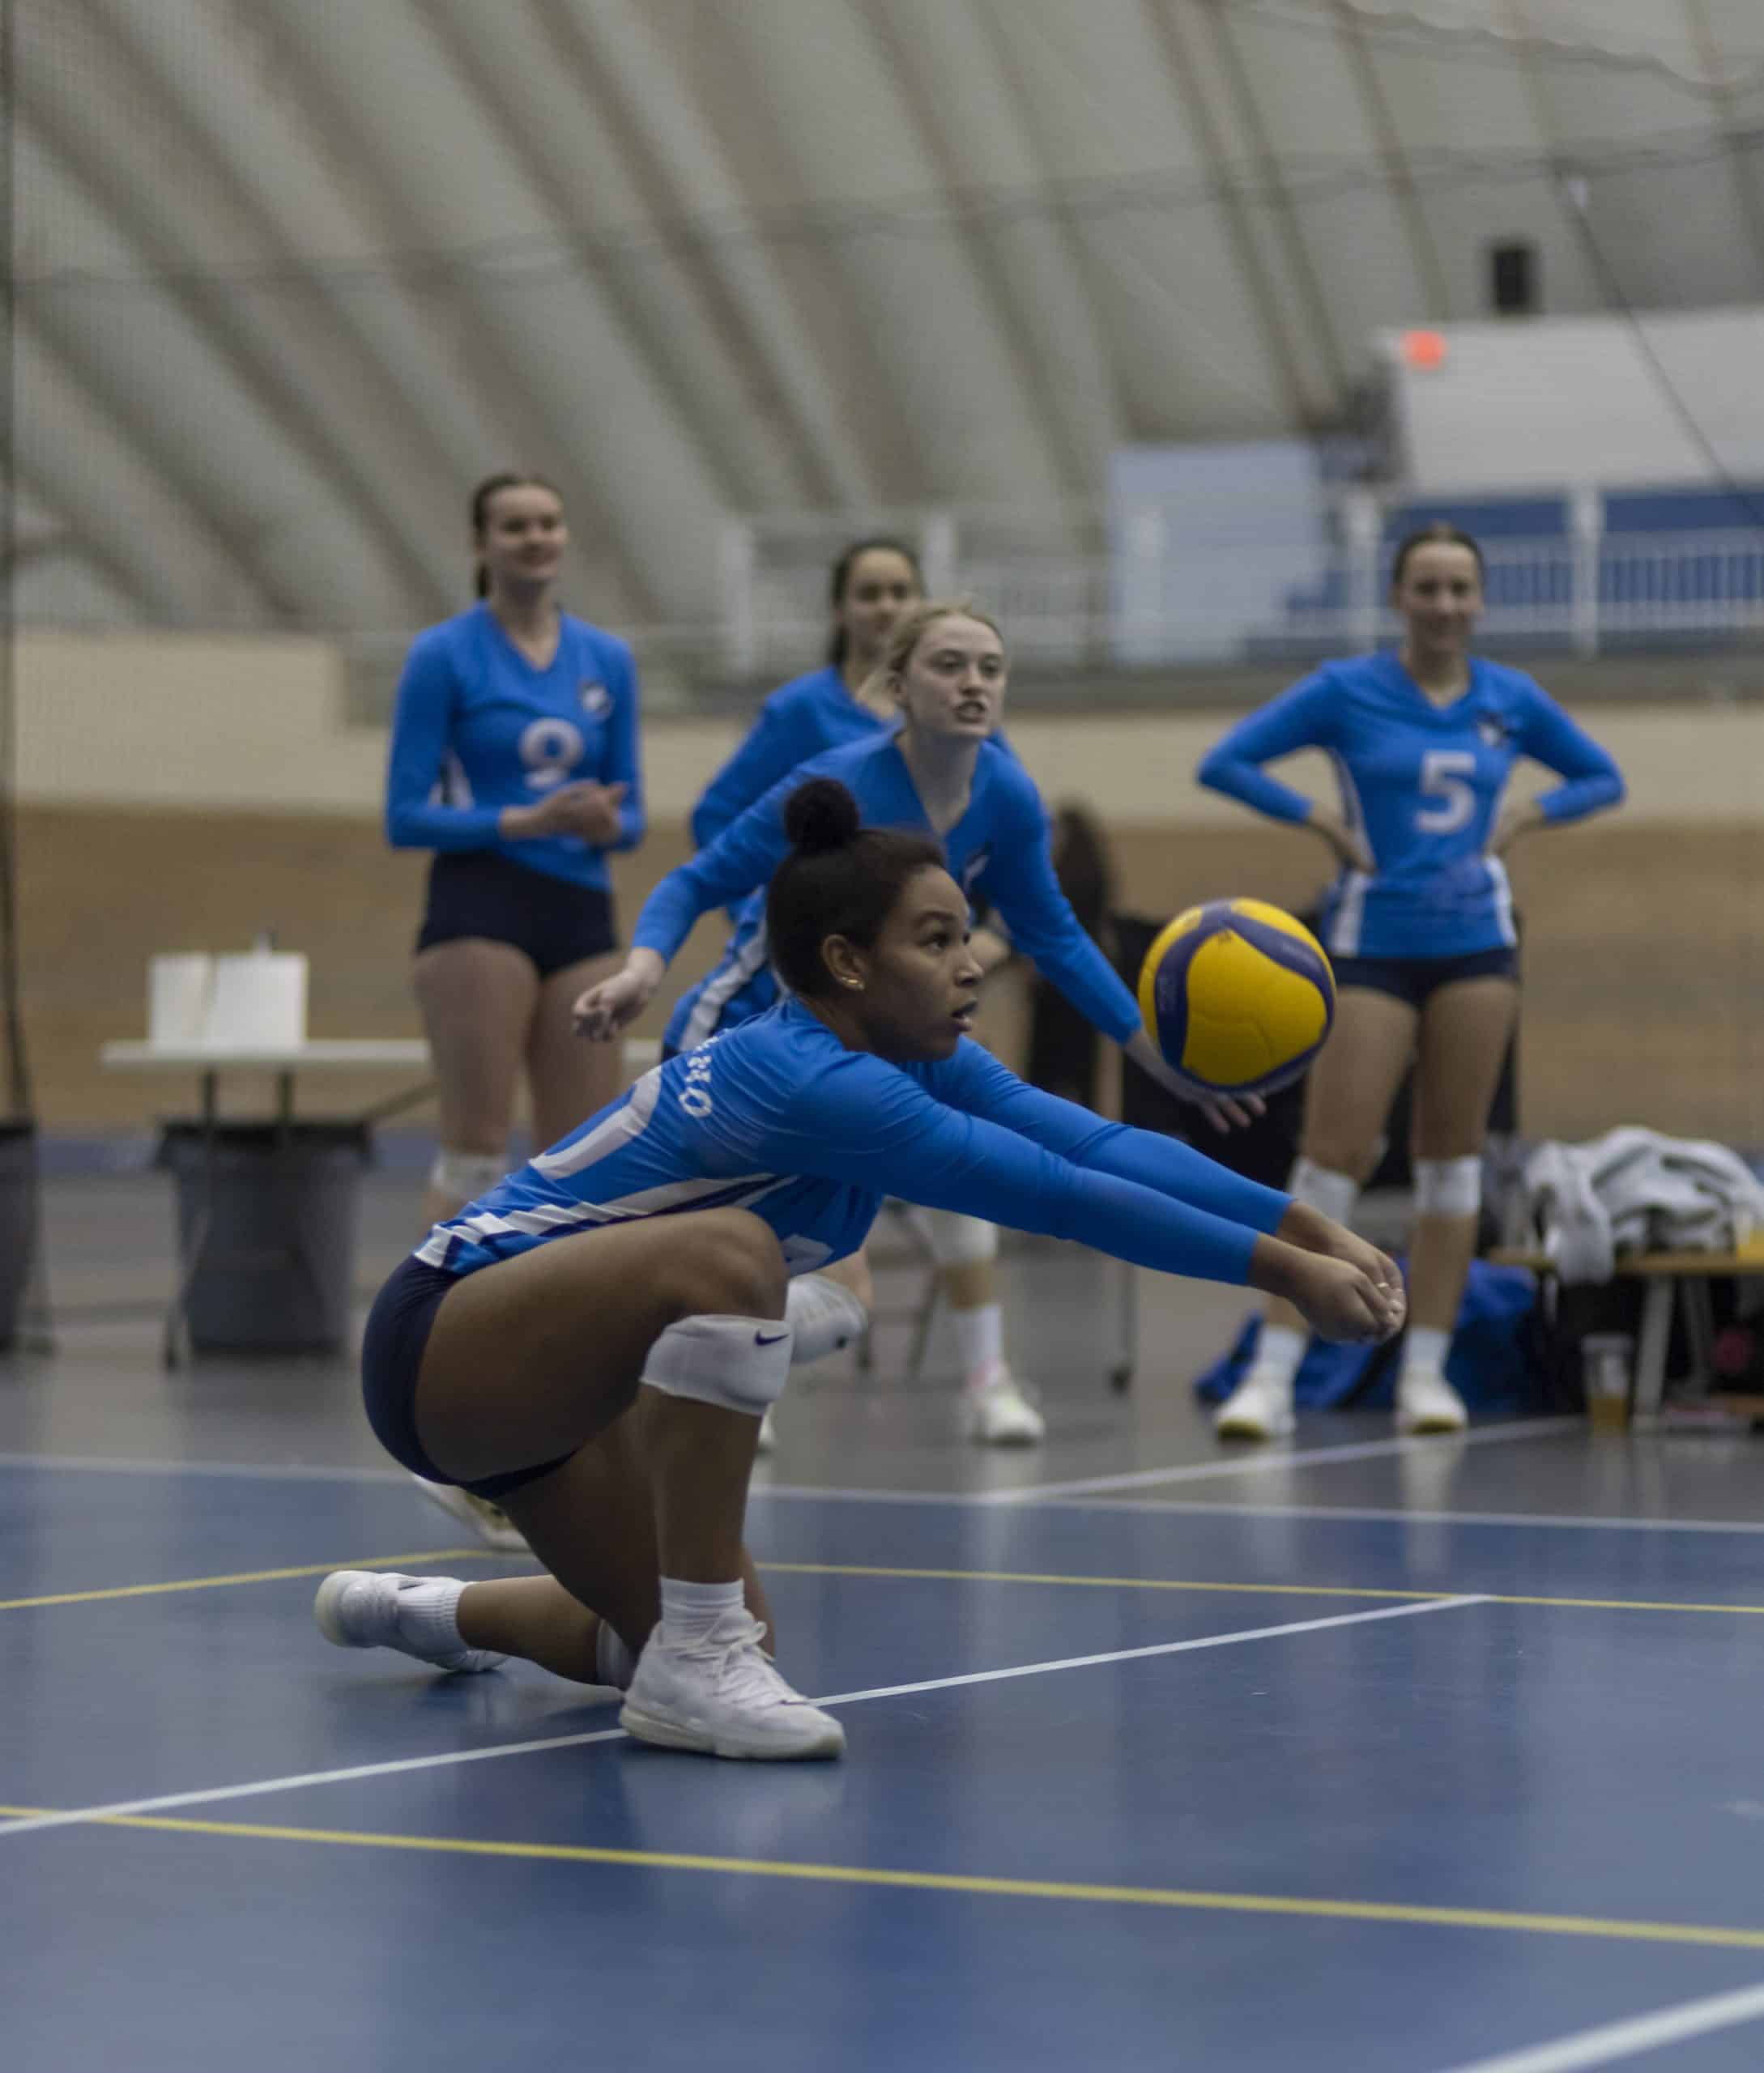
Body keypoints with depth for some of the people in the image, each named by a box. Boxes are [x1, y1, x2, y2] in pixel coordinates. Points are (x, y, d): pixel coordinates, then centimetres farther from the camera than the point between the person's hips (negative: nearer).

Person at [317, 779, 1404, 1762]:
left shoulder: (915, 1059, -2)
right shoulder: (809, 1084, -29)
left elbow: (1098, 1143, -13)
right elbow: (1059, 1195, -32)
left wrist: (1307, 1225, -21)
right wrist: (1281, 1271, -29)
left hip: (544, 1378, 10)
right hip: (442, 1343, -10)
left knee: (720, 1639, 12)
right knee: (728, 1256, -35)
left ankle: (415, 1609, 36)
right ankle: (692, 1666, -26)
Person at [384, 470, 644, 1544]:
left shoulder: (609, 660, 12)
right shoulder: (443, 656, -2)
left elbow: (630, 814, 14)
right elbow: (406, 816, -5)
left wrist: (607, 823, -10)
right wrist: (526, 820, -16)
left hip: (583, 919, 5)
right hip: (480, 909, -5)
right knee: (479, 1163, -7)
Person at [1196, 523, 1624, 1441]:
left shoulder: (1511, 700, 5)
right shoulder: (1346, 691, -4)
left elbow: (1602, 778, 17)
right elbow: (1225, 762, -5)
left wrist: (1523, 817, 0)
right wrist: (1322, 822, -13)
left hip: (1476, 942, 3)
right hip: (1373, 942, -3)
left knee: (1452, 1155, 4)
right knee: (1332, 1157, -8)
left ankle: (1426, 1372, 10)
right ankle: (1272, 1375, -8)